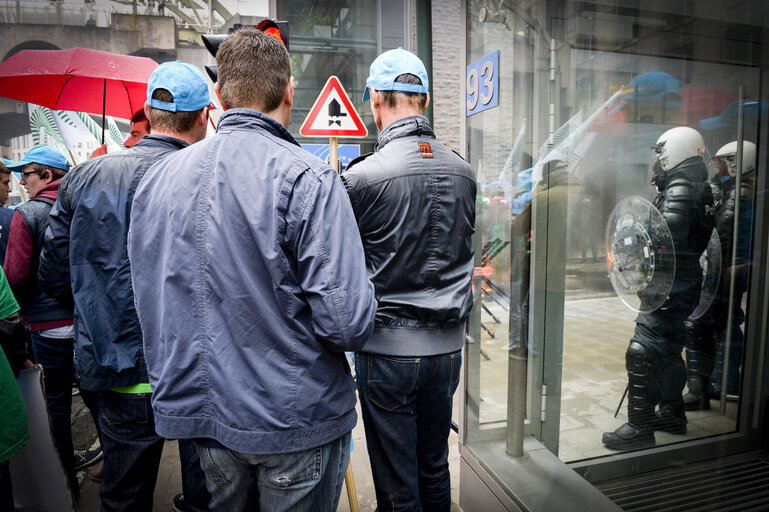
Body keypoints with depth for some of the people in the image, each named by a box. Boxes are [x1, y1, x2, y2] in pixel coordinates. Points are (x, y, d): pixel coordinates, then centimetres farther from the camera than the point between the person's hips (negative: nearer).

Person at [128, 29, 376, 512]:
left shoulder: (158, 177, 0)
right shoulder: (306, 177, -19)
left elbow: (148, 299, 8)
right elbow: (349, 324, -23)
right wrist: (364, 289, -1)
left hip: (202, 415, 5)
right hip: (295, 418, -4)